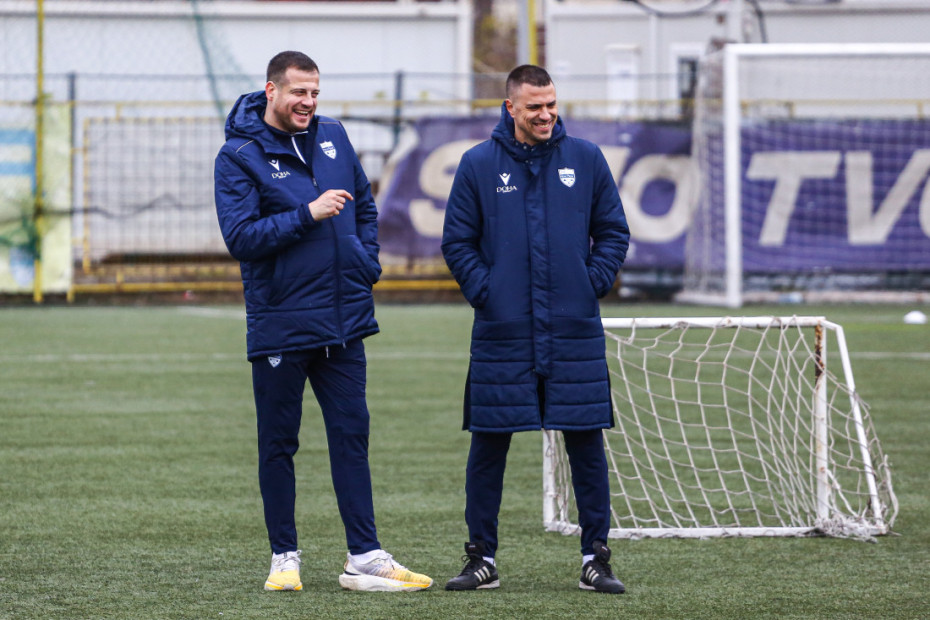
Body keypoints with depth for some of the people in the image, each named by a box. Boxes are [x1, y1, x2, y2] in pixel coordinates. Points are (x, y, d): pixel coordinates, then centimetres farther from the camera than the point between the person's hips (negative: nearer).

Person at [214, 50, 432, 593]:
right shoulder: (239, 156, -8)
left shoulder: (333, 136, 9)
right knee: (279, 443, 4)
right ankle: (285, 558, 14)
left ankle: (365, 558, 5)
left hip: (344, 320, 5)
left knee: (352, 435, 4)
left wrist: (366, 263, 6)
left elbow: (365, 206, 20)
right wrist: (308, 215, -20)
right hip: (279, 323, -5)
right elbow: (240, 237, -16)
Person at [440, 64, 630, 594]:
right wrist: (483, 291, -6)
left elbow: (614, 232, 10)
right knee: (488, 446, 3)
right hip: (501, 334, -1)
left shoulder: (586, 159, 5)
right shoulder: (478, 165, 2)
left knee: (587, 444, 1)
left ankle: (596, 558, 9)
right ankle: (482, 559, 12)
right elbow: (458, 241, 5)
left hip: (575, 333, 1)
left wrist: (593, 284, -1)